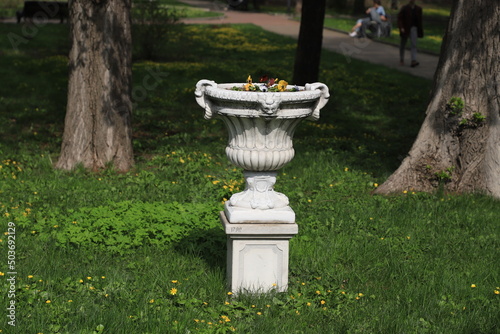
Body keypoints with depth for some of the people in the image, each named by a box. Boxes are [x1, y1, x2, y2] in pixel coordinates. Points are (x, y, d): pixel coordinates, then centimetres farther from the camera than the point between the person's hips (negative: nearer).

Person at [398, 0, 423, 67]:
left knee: (413, 44, -14)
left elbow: (419, 20, 13)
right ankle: (401, 60, 31)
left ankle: (413, 61, -23)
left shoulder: (418, 9, 4)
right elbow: (399, 18, -9)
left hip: (413, 28, 1)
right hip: (405, 29, -1)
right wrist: (401, 28, -21)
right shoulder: (404, 8, -6)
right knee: (403, 45, 13)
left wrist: (420, 30, 15)